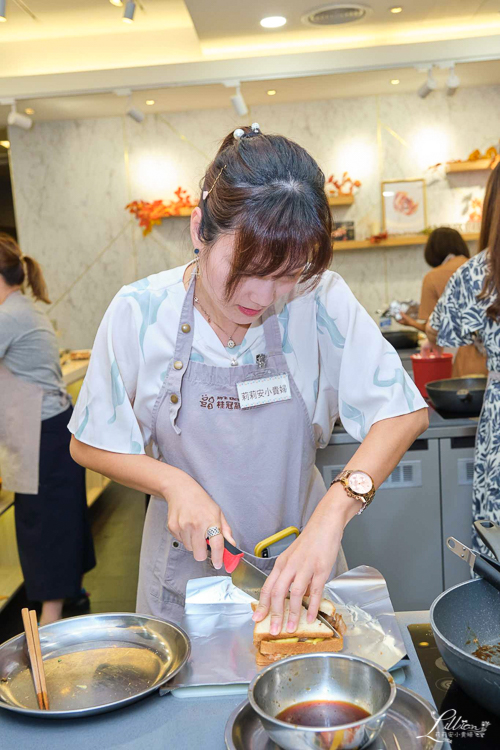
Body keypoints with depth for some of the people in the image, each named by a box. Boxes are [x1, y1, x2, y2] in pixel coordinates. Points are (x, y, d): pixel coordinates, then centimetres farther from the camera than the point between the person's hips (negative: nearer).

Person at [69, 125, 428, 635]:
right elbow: (90, 444, -6)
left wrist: (334, 510, -30)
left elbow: (404, 413, -16)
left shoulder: (322, 300, -18)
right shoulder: (139, 313, -16)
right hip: (188, 569, 0)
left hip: (300, 562, 1)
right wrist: (174, 483, -22)